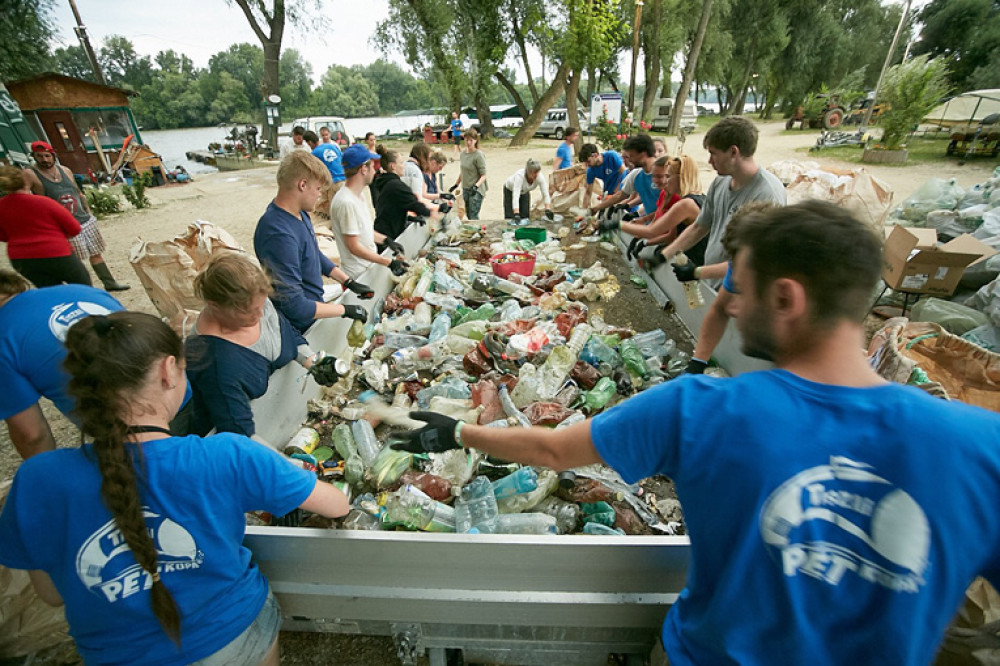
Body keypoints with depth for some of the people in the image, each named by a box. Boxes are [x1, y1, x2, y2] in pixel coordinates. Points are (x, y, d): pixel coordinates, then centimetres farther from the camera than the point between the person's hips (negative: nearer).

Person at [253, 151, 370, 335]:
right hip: (301, 328, -8)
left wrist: (349, 283, 6)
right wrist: (346, 310, -20)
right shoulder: (279, 235, -31)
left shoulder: (299, 214, -2)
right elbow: (295, 306, -29)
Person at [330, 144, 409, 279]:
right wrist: (389, 262, -21)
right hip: (358, 275, -9)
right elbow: (354, 247, -21)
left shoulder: (357, 196, 8)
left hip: (370, 266, 9)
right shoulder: (347, 202, -23)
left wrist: (387, 241, 4)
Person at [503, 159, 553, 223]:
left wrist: (548, 210, -43)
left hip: (524, 191, 4)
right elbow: (515, 195, -52)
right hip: (510, 190, -4)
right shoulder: (520, 175, -43)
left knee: (525, 215, 0)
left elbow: (545, 194, -30)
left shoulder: (540, 177, -32)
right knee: (510, 217, -9)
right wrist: (516, 214, -63)